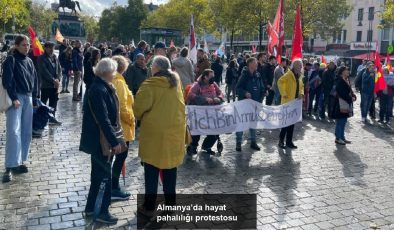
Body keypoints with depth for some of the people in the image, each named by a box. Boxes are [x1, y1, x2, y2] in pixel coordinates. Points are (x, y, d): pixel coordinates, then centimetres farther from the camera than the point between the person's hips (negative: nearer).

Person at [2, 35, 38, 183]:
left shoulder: (29, 61, 14)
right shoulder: (11, 60, -5)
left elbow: (34, 80, 17)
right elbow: (7, 81, -12)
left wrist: (34, 98, 10)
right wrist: (14, 98, -19)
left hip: (28, 98, 7)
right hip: (15, 98, -7)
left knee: (26, 132, 7)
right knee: (13, 131, -14)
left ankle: (20, 162, 16)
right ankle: (10, 167, -14)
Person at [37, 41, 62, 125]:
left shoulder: (55, 58, 13)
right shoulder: (41, 59, -8)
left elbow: (59, 69, 9)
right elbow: (44, 71, -15)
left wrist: (58, 79, -7)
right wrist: (53, 80, -17)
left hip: (55, 84, 7)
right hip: (45, 84, -7)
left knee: (54, 101, 12)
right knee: (43, 102, -1)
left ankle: (52, 117, 22)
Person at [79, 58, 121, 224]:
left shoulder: (103, 87, 9)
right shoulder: (99, 90, -22)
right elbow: (103, 120, -26)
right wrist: (114, 142, -23)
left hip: (99, 139, 10)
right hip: (100, 140, -10)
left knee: (98, 174, 18)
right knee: (105, 175, 2)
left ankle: (90, 207, 31)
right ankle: (103, 212, 15)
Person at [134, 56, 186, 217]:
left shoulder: (150, 85, -15)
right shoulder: (176, 83, 5)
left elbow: (139, 107, -15)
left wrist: (139, 117, 5)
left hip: (155, 130, -5)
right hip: (174, 129, 6)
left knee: (152, 170, 6)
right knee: (170, 168, 17)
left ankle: (149, 207, 14)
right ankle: (170, 202, 27)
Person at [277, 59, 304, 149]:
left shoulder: (299, 76, 14)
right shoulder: (288, 74, -11)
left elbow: (301, 86, 23)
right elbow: (280, 82, -21)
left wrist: (301, 93, 4)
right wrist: (283, 94, -25)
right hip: (288, 101, -8)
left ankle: (289, 141, 18)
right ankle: (281, 141, 5)